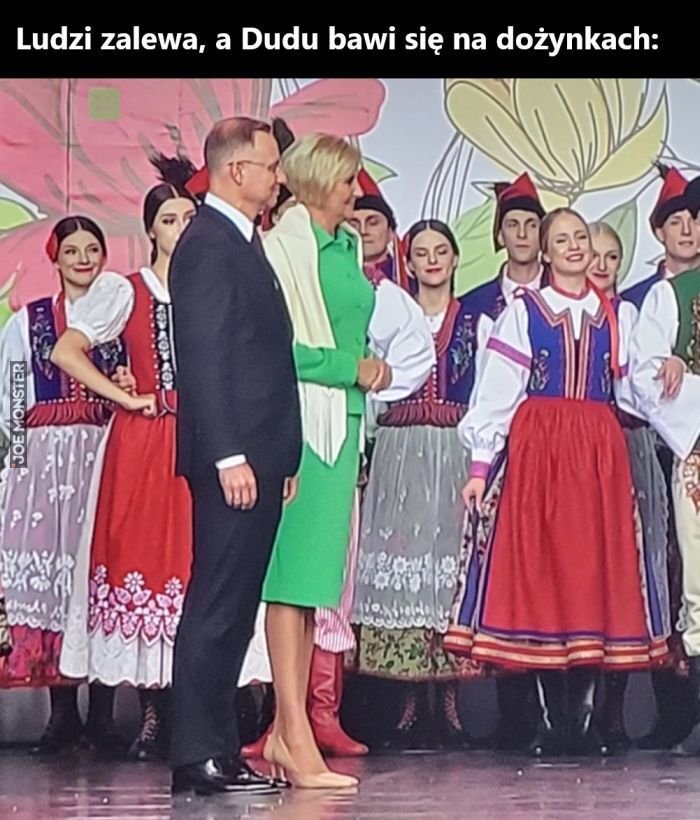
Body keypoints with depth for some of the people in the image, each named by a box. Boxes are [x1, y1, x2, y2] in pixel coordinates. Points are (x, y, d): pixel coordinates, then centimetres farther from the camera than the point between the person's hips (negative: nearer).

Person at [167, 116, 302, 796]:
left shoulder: (239, 243, 20)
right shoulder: (209, 243, -11)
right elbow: (203, 358, -18)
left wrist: (281, 457, 20)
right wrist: (230, 456, -22)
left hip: (257, 457, 10)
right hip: (232, 457, -10)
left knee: (232, 609, 11)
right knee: (217, 607, -7)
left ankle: (216, 750, 16)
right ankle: (200, 757, -3)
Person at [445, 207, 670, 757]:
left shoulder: (618, 315, 16)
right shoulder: (522, 312, 8)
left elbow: (633, 390, 15)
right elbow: (496, 393, 1)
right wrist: (480, 464, -5)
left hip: (599, 452, 2)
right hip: (537, 449, -2)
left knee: (596, 570, -1)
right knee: (538, 572, -5)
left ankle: (583, 717, 4)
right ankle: (552, 719, 1)